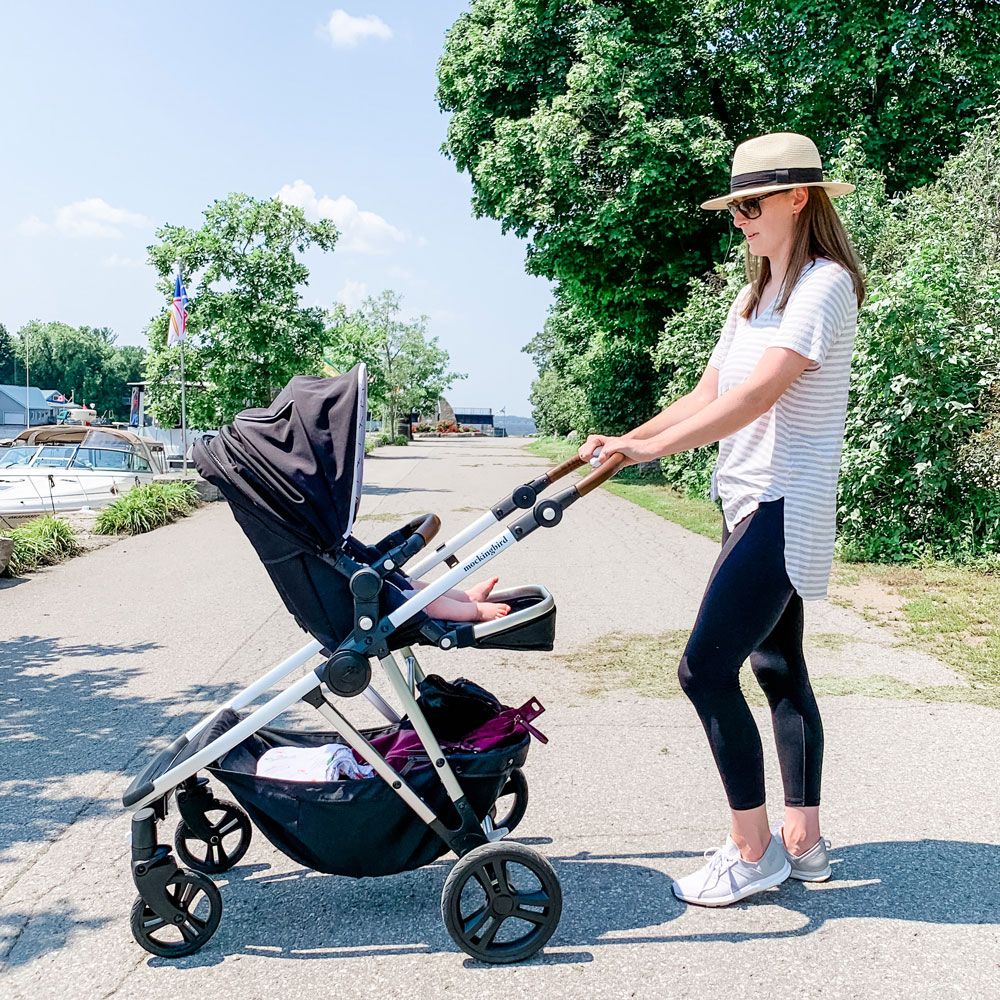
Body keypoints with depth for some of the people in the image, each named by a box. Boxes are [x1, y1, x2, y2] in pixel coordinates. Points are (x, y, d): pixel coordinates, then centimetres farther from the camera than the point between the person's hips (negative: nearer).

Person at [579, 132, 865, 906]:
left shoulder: (825, 286, -11)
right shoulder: (754, 296, 17)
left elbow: (758, 393, -22)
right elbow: (707, 395, 14)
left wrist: (654, 447, -25)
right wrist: (624, 440, 2)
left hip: (786, 507, -9)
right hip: (751, 502, 9)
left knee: (707, 670, -11)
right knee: (778, 668, 12)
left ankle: (753, 850, 4)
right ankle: (803, 843, 22)